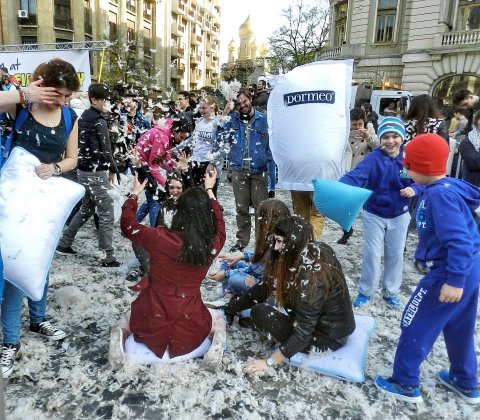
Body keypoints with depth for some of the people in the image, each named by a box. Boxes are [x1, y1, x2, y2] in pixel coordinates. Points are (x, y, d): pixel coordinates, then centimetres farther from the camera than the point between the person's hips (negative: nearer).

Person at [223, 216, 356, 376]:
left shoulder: (311, 277, -33)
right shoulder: (314, 252, -8)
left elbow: (303, 332, -27)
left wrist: (269, 362, -18)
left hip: (328, 336, -8)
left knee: (260, 312, -15)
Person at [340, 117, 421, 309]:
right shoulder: (373, 158, -19)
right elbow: (356, 176, -34)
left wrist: (414, 189, -26)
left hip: (399, 215, 2)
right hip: (374, 214, -2)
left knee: (395, 255, 12)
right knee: (372, 254, 4)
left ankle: (390, 292, 32)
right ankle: (365, 292, 23)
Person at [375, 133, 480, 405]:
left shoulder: (440, 195, -23)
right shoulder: (446, 187, 6)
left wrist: (454, 281, -27)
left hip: (451, 271, -10)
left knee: (417, 325, 5)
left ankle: (406, 384, 20)